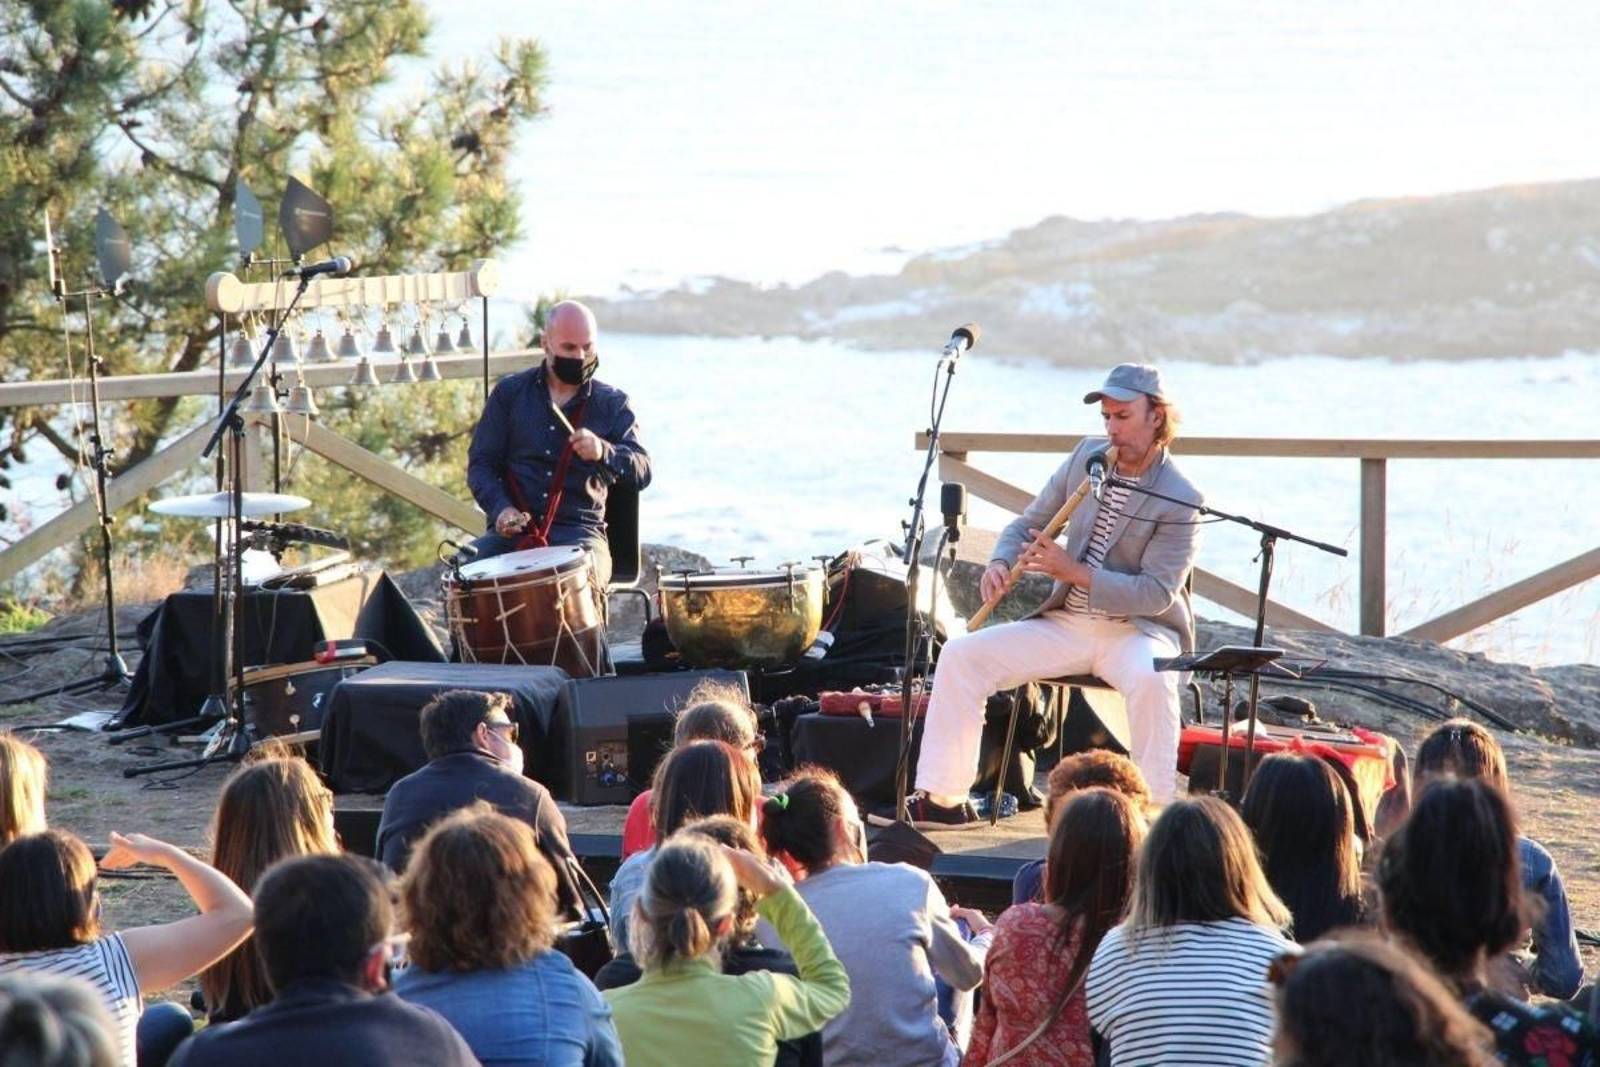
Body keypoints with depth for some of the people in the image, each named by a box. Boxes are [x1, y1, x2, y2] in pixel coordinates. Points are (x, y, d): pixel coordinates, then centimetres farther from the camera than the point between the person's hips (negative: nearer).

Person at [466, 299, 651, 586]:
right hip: (512, 532, 1)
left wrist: (604, 453, -23)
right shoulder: (509, 393, 12)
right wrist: (501, 508, -12)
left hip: (579, 532, -1)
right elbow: (480, 463, 9)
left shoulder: (612, 404, 9)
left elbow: (642, 473, -1)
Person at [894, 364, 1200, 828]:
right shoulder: (1087, 456, 5)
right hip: (1067, 624, 6)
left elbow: (1157, 593, -19)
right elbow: (1028, 524, 13)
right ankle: (942, 798, -5)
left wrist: (1075, 572, -27)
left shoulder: (1179, 501, -13)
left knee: (1151, 679, -40)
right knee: (961, 655, -10)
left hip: (1139, 628, -5)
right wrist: (1000, 563, -10)